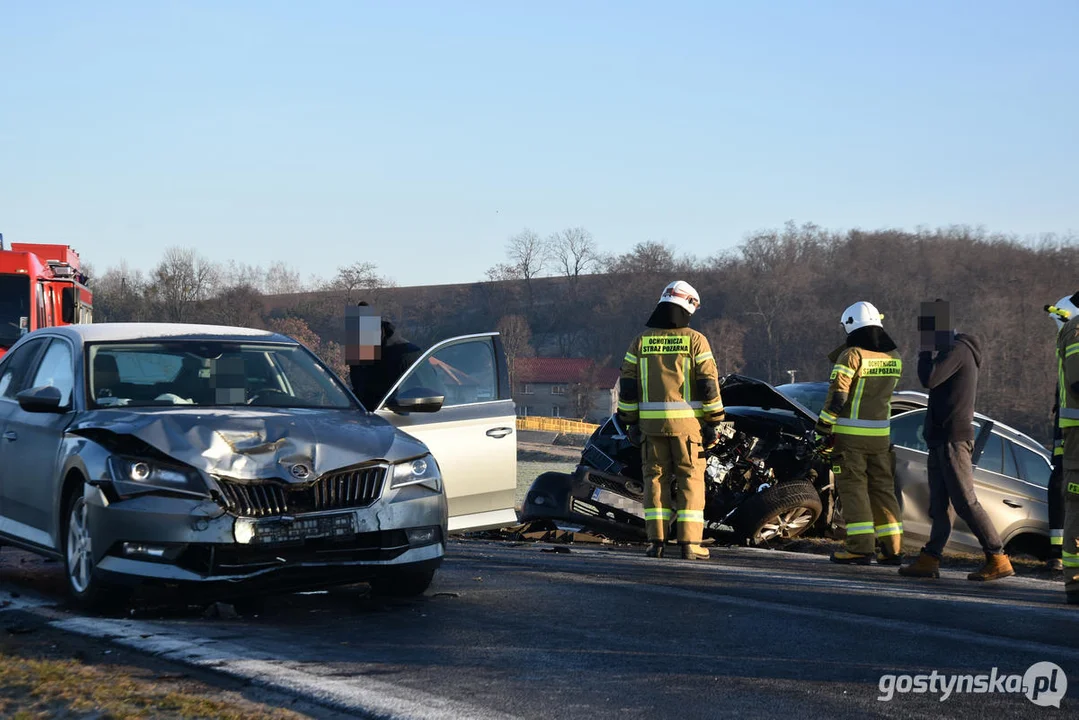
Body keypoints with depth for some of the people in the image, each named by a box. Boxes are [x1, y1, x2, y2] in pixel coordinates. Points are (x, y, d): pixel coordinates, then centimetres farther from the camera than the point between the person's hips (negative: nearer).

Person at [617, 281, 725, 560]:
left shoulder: (640, 341, 6)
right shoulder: (695, 340, -3)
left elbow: (627, 387, 6)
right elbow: (708, 385, -5)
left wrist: (630, 421, 12)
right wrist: (713, 421, 1)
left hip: (651, 422, 2)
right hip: (686, 422, -2)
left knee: (655, 477, 9)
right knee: (690, 478, 3)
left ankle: (657, 541, 5)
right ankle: (689, 543, 0)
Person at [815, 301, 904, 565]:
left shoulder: (851, 355, -13)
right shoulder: (894, 357, 7)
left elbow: (837, 397, -15)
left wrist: (823, 431, -10)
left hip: (850, 434, -6)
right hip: (880, 433, 6)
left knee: (853, 487, -2)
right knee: (882, 487, 12)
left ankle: (861, 546, -7)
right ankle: (892, 548, 12)